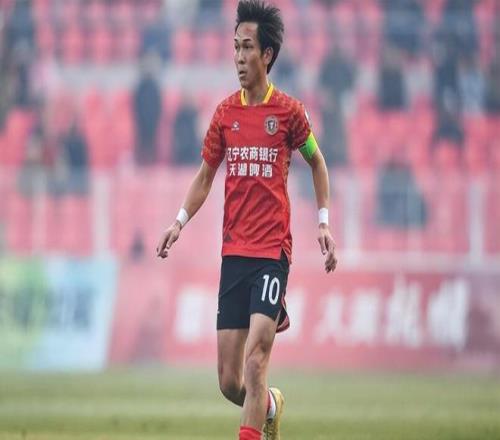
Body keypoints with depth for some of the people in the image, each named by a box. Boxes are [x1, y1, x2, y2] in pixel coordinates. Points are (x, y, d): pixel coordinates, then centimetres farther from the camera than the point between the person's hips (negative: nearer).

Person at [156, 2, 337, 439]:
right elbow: (205, 177, 17)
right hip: (233, 251, 4)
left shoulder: (289, 111, -1)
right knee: (229, 382, 4)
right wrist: (180, 222, 3)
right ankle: (271, 405, 35)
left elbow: (317, 162, 14)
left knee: (255, 360, -18)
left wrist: (324, 223, 5)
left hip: (273, 250, -4)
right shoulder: (225, 112, 8)